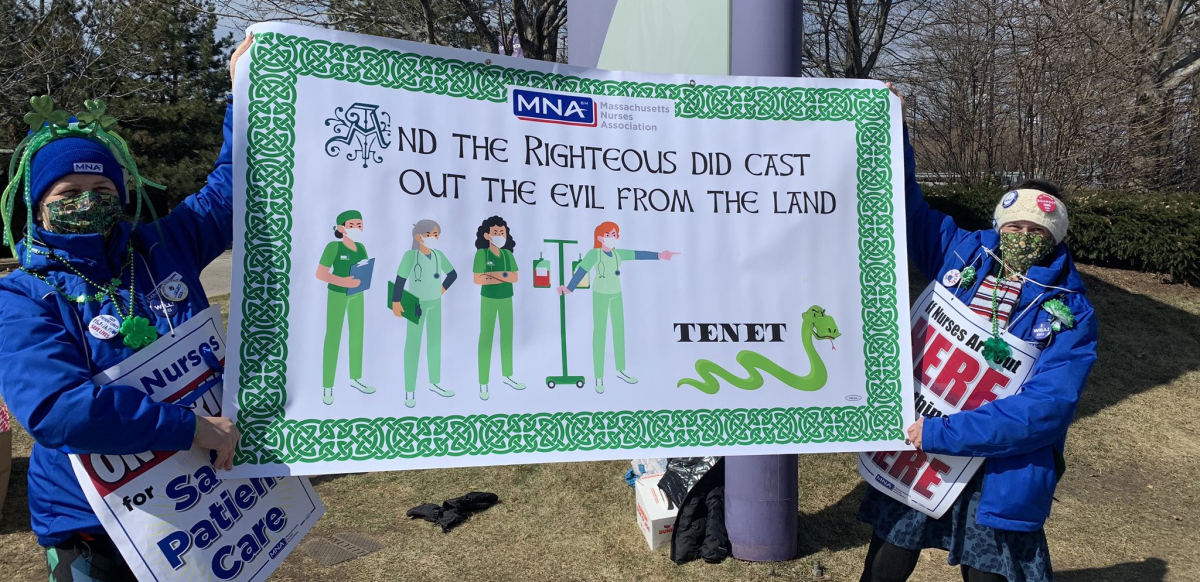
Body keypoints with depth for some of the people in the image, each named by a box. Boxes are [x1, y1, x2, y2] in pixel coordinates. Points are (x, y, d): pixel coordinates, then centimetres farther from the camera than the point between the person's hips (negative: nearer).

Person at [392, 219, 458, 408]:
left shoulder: (438, 255, -2)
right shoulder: (411, 255, -20)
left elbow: (453, 274, 12)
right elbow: (400, 280, -21)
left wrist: (441, 291, 7)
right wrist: (395, 303, -20)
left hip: (435, 303, 6)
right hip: (416, 304, -6)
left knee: (435, 340, 14)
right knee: (413, 343, -3)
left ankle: (435, 383, 28)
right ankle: (409, 391, 4)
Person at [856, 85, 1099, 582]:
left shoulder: (1070, 314, -11)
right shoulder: (965, 252, -2)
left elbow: (1044, 408, -20)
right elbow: (908, 210, 11)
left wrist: (942, 434, -26)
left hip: (999, 473, -2)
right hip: (915, 447, 3)